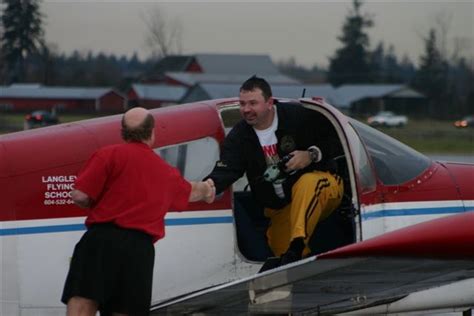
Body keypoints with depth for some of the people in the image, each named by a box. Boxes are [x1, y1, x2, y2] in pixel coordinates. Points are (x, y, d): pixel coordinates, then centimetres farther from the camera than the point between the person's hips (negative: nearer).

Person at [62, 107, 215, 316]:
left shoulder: (109, 155, 4)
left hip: (102, 239, -4)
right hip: (140, 249, 4)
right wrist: (206, 190, 70)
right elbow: (190, 191, 46)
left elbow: (79, 196, -5)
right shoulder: (167, 173, 22)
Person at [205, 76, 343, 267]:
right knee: (280, 248, -15)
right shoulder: (238, 137, -4)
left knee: (308, 184, -39)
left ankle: (297, 245, -39)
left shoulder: (296, 116, -9)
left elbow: (331, 143, 1)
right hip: (281, 207, 4)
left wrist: (311, 155, -21)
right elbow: (225, 171, -20)